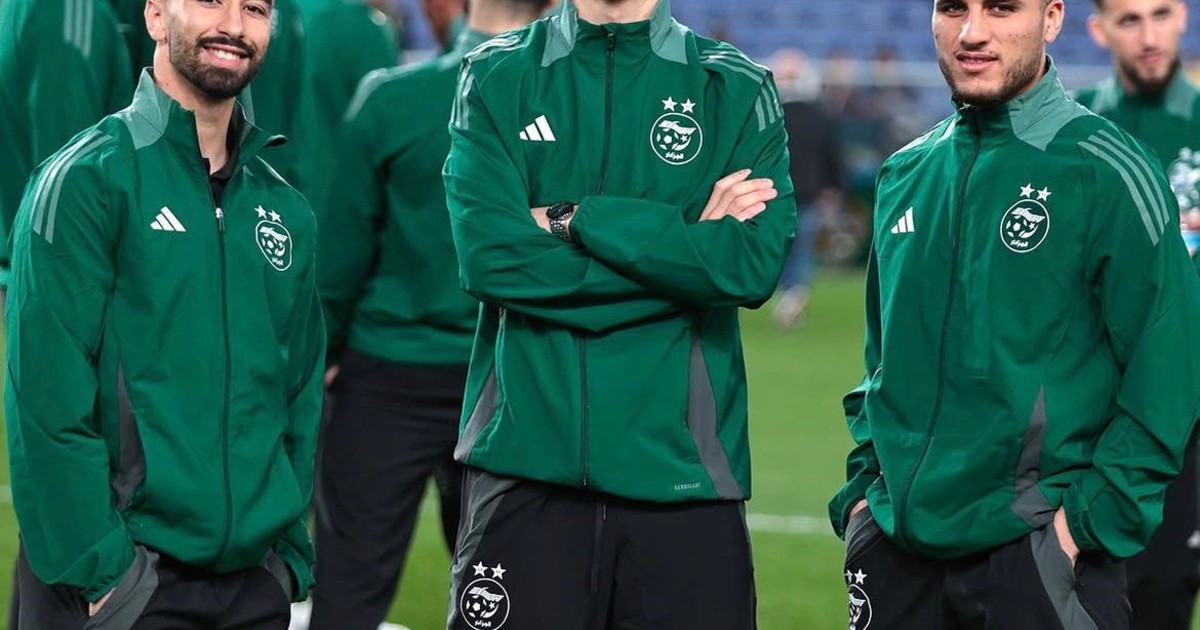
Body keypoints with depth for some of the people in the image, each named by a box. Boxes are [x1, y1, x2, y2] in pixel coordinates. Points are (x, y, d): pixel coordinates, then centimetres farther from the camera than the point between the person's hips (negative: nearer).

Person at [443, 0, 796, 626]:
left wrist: (575, 219, -10)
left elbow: (755, 264, -8)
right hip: (526, 460, 0)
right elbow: (489, 255, -9)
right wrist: (684, 243, -8)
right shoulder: (497, 77, 6)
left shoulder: (738, 90, 8)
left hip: (683, 473, 1)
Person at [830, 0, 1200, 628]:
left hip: (1039, 554, -5)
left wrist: (1090, 519, -15)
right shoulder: (903, 176, 11)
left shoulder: (1106, 172, -7)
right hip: (899, 551, 5)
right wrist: (863, 487, 9)